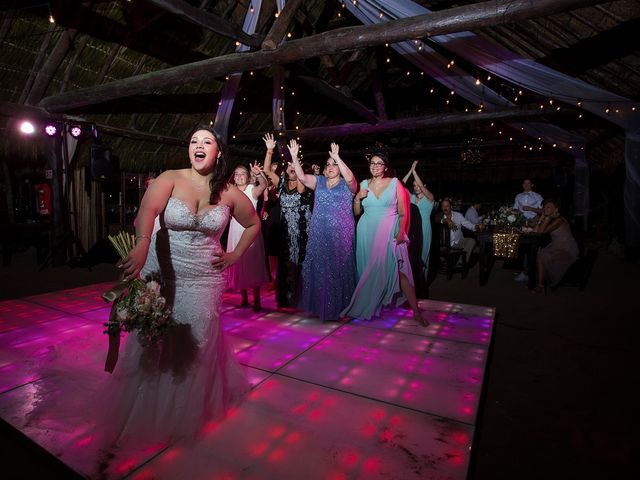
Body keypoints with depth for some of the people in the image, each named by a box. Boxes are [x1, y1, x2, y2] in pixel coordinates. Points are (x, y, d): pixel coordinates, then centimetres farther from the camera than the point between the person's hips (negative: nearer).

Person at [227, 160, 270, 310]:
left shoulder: (252, 190, -6)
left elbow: (263, 185, -26)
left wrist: (258, 174, -46)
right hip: (236, 231, 5)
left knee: (253, 265, -3)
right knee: (238, 265, 8)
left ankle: (256, 300, 5)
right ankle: (244, 299, 20)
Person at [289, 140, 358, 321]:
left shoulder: (347, 184, 1)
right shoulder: (319, 181, 12)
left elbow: (350, 177, -21)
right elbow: (302, 177, -1)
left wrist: (337, 157, -26)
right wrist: (294, 157, -13)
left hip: (341, 235, -3)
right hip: (319, 234, 4)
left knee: (339, 269, 3)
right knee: (319, 269, 9)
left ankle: (339, 306, 17)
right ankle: (321, 304, 24)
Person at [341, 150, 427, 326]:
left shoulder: (395, 183, 2)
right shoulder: (364, 185, 9)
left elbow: (403, 212, 1)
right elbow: (356, 212, 13)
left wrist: (401, 231, -13)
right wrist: (357, 198, -4)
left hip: (389, 233, -3)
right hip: (367, 233, 3)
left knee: (399, 271, -9)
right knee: (369, 271, 7)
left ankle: (416, 311, -4)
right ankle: (368, 306, 23)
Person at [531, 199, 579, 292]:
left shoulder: (558, 220, -20)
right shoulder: (550, 219, 7)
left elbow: (541, 231, -26)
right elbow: (535, 230, -2)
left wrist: (547, 218, -21)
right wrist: (542, 217, -5)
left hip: (567, 251, -9)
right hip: (557, 247, 9)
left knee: (541, 256, -21)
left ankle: (540, 286, -10)